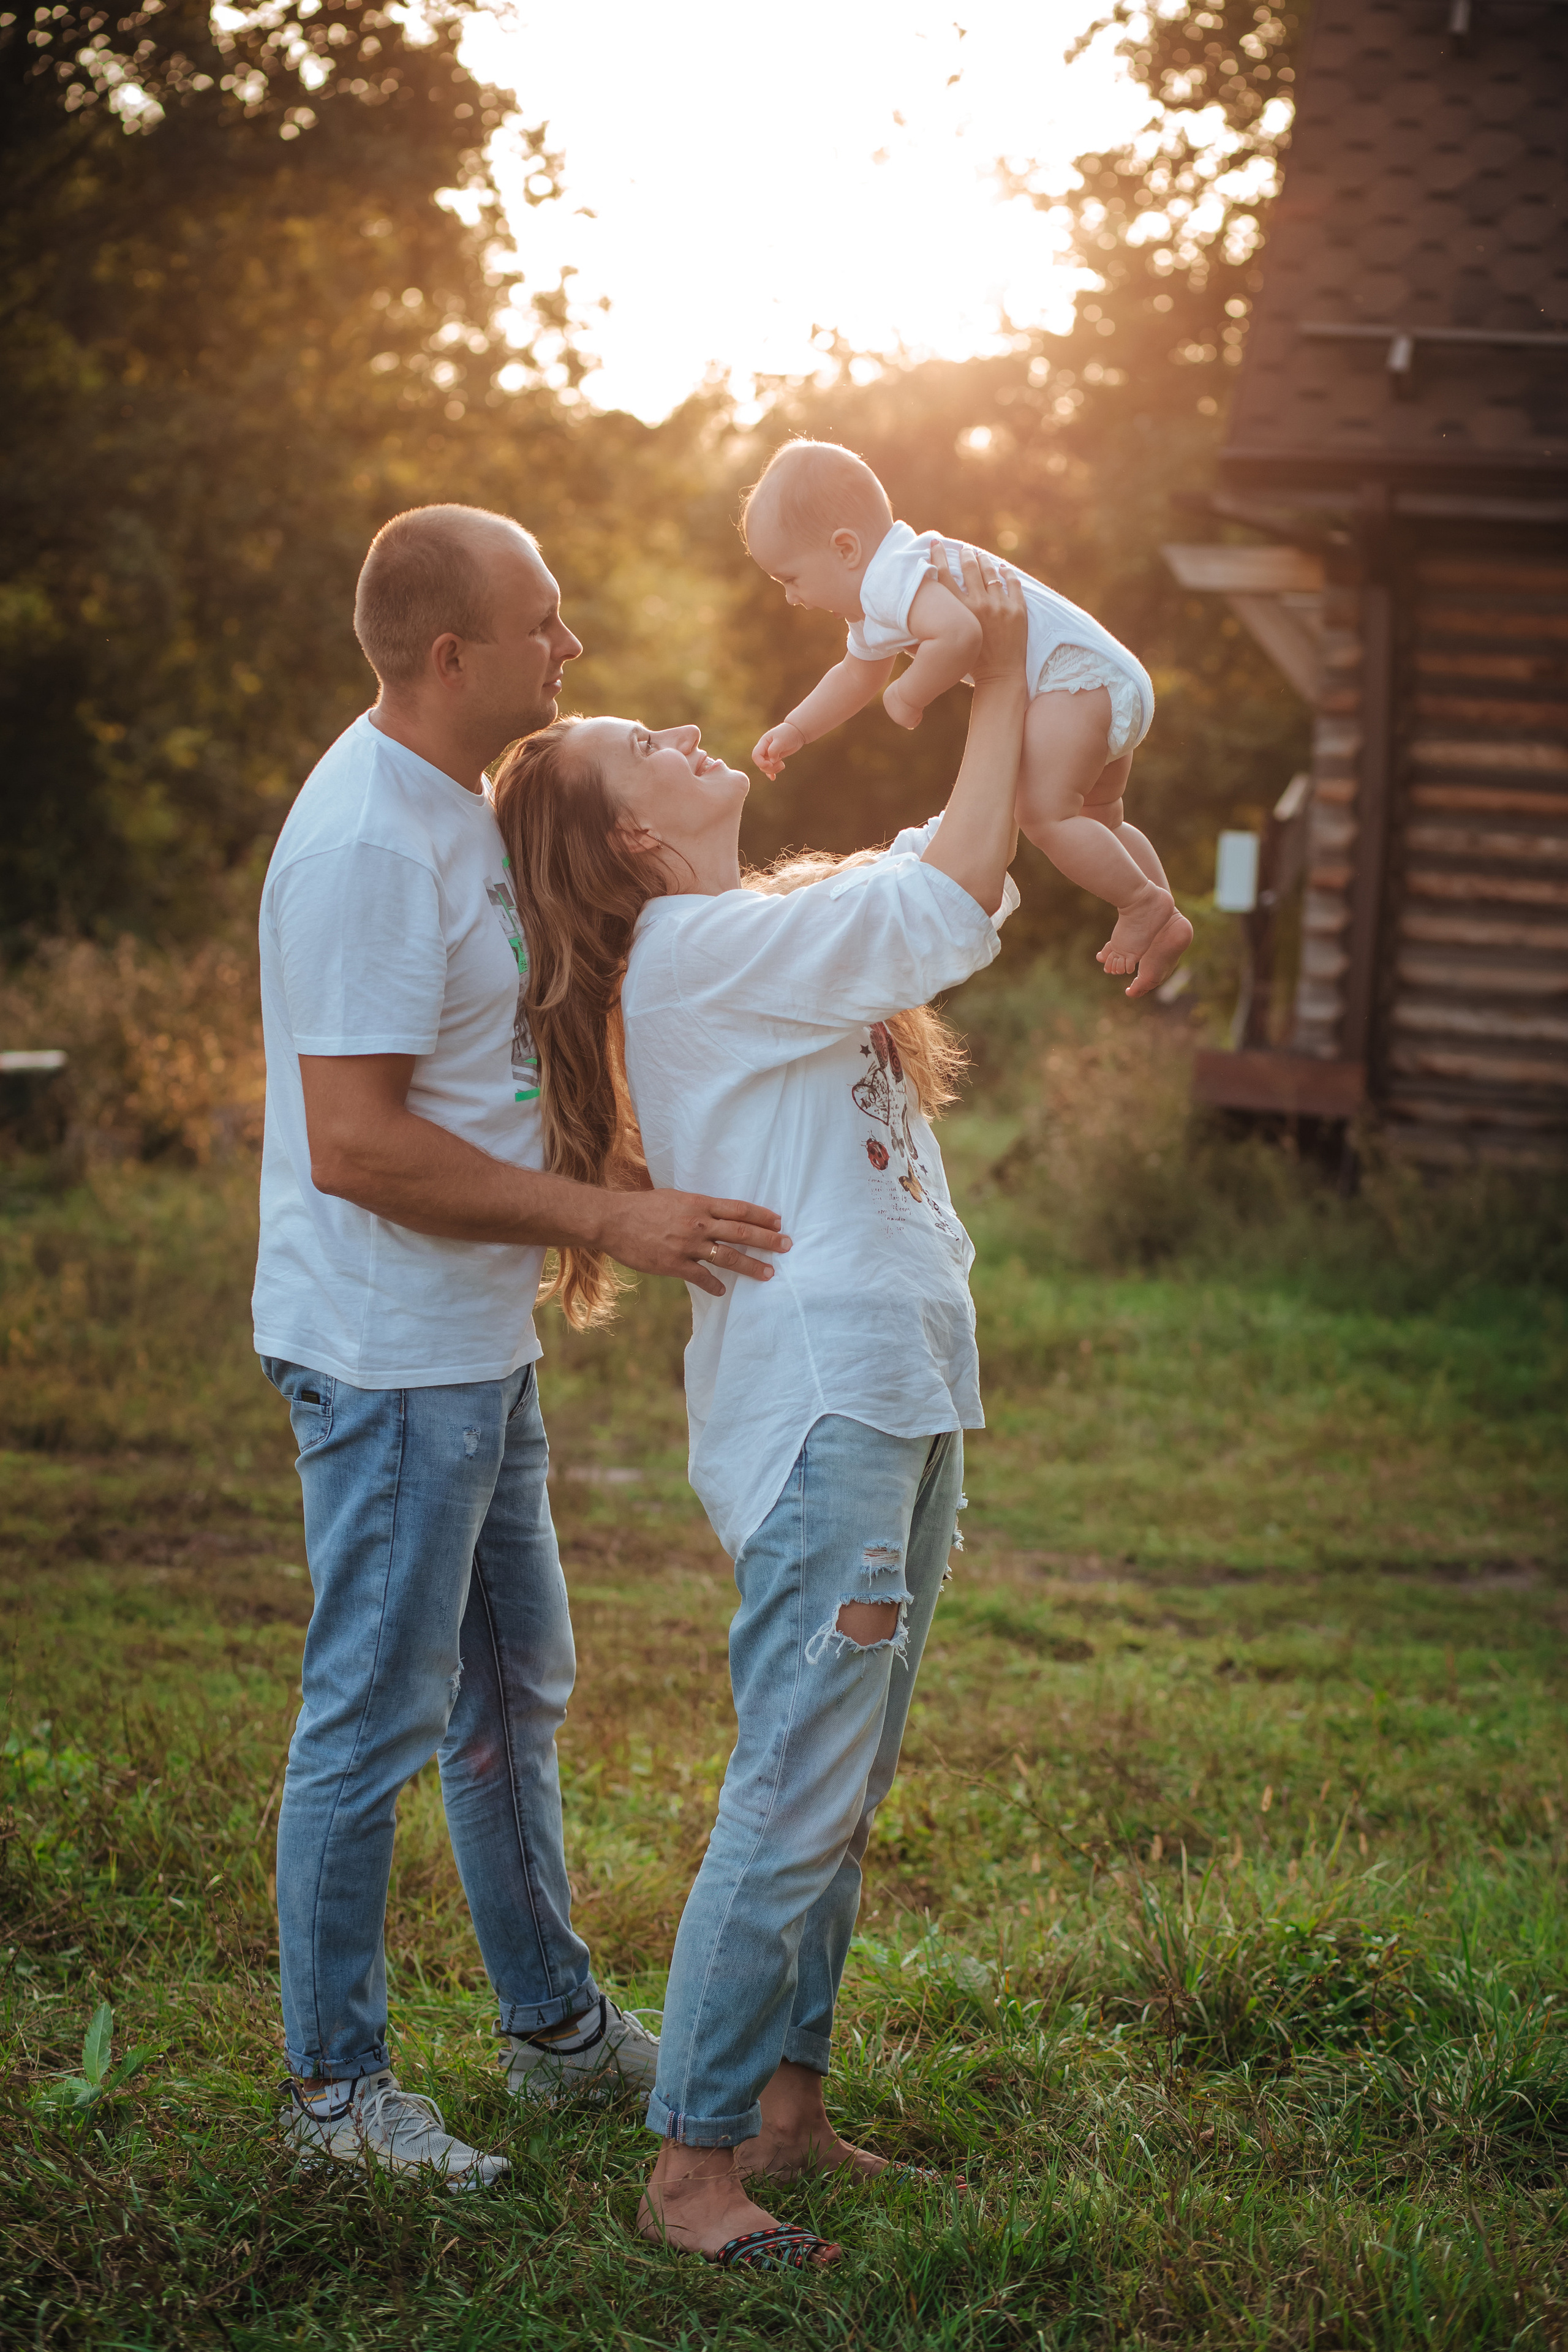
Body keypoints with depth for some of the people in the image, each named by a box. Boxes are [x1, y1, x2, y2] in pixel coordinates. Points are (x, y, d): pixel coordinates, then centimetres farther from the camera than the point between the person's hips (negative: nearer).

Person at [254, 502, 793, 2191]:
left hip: (479, 1345, 10)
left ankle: (554, 2022, 34)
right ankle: (333, 2086, 14)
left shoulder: (453, 806, 11)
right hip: (387, 1354, -10)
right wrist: (608, 1220, -25)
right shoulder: (367, 839, -22)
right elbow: (357, 1146, -27)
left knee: (515, 1690, 19)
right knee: (375, 1718, 0)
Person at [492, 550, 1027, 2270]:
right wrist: (1001, 677, -9)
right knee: (792, 1807, -8)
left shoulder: (768, 930, 17)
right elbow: (955, 899, -17)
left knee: (839, 1800, 14)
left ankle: (786, 2110, 23)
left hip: (895, 1400, 10)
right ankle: (689, 2171, 0)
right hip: (817, 1408, -10)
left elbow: (955, 870, 22)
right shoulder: (702, 950, -13)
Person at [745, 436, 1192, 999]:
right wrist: (794, 730, 27)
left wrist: (909, 693, -23)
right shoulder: (874, 611, 17)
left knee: (1044, 811, -24)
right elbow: (856, 679, 36)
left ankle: (1144, 904, -12)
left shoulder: (895, 578, -21)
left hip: (1076, 674, -12)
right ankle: (1165, 923, 33)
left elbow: (961, 633, -40)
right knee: (1096, 821, 26)